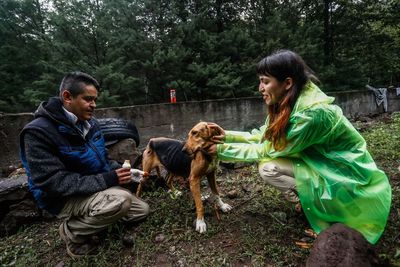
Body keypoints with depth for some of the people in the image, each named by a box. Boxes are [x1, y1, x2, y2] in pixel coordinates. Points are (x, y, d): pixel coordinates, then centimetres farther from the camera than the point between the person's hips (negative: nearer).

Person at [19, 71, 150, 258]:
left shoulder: (90, 123, 1)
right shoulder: (38, 132, -22)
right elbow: (55, 183, -27)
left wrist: (118, 170, -9)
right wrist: (108, 179, -31)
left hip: (97, 188, 7)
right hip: (64, 198, -7)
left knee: (141, 210, 7)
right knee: (120, 200, -34)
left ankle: (86, 218, 16)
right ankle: (72, 231, -4)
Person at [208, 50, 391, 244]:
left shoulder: (312, 112, -31)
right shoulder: (288, 104, -6)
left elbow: (268, 150, -24)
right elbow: (263, 137, 1)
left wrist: (222, 149, -18)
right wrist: (227, 135, -7)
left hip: (348, 179, -8)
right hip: (322, 164, 8)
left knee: (268, 168, -21)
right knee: (264, 160, -3)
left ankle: (324, 210, -1)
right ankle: (309, 202, 10)